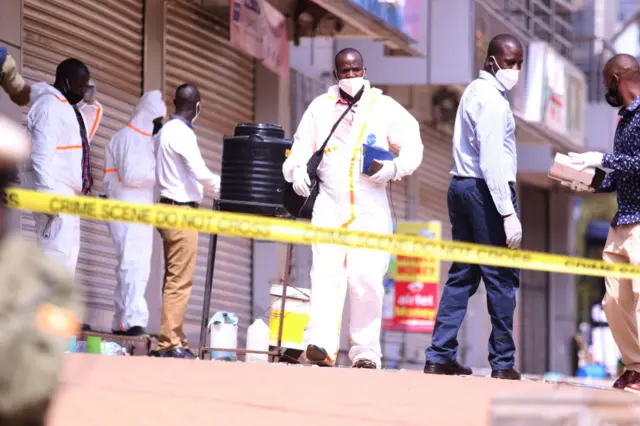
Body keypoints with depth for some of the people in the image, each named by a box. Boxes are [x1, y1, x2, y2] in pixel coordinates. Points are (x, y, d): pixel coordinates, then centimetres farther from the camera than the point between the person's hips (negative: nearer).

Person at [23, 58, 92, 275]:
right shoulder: (50, 105, -11)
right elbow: (41, 155, -20)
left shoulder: (66, 108, 20)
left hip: (68, 193, 10)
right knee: (59, 254, -16)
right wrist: (48, 195, -25)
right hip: (55, 193, -10)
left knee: (66, 254, 6)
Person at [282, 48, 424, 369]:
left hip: (370, 208, -1)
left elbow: (412, 146, 7)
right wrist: (297, 169, -1)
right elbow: (302, 147, 20)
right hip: (329, 206, 1)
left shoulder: (385, 108, 8)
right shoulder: (320, 108, 14)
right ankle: (321, 344, -24)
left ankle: (366, 351, 0)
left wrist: (394, 167, -13)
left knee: (367, 278, -8)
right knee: (326, 273, -14)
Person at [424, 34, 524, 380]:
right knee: (502, 277, -5)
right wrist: (508, 213, -23)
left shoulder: (475, 92, 19)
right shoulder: (492, 98, -12)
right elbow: (492, 158, -20)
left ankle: (440, 356, 7)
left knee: (462, 275, 10)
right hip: (486, 189, -9)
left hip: (461, 185, 10)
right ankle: (502, 362, -4)